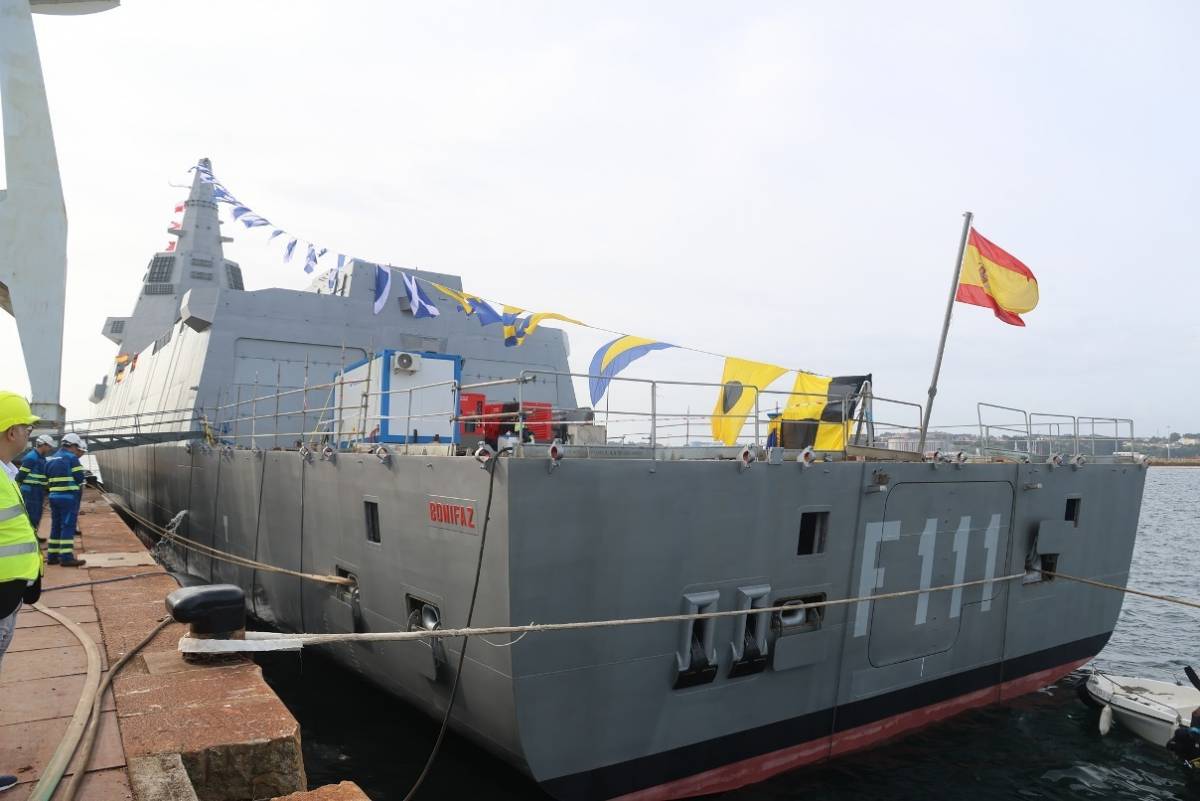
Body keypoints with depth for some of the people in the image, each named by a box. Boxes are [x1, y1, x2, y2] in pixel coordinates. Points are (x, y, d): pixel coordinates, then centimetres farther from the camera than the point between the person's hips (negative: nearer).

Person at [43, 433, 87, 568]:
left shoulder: (50, 460, 16)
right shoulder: (72, 458, -8)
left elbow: (48, 482, 15)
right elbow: (80, 480, -10)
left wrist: (55, 490, 14)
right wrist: (79, 490, 7)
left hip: (54, 496, 8)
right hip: (69, 497, -8)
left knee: (56, 526, 13)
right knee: (68, 526, -7)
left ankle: (52, 555, 17)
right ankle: (66, 557, -9)